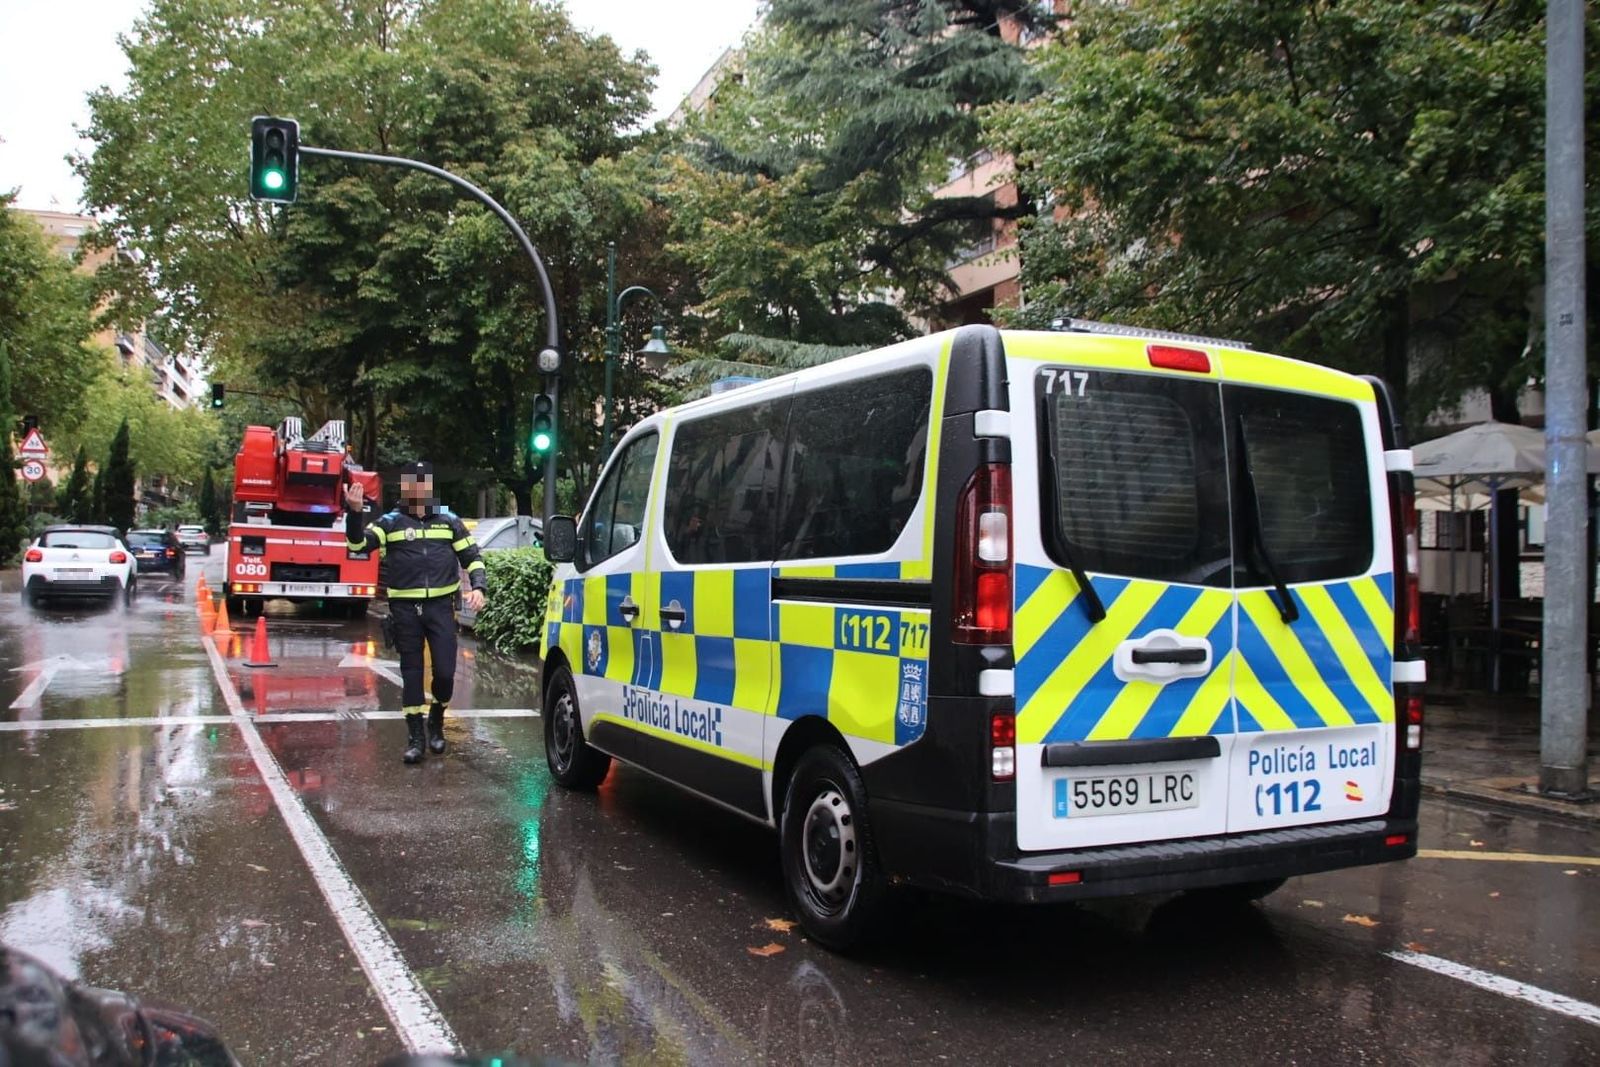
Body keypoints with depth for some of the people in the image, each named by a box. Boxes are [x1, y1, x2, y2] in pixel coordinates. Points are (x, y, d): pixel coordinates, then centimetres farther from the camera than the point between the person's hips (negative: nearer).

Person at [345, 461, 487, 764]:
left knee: (445, 672, -3)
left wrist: (478, 587, -4)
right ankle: (415, 737, 14)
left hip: (441, 606, 1)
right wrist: (355, 512, -26)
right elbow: (358, 544, -10)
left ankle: (437, 722, 25)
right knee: (412, 673, 5)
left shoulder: (449, 521, 8)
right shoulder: (391, 522, 4)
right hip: (405, 609, 0)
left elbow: (472, 557, 11)